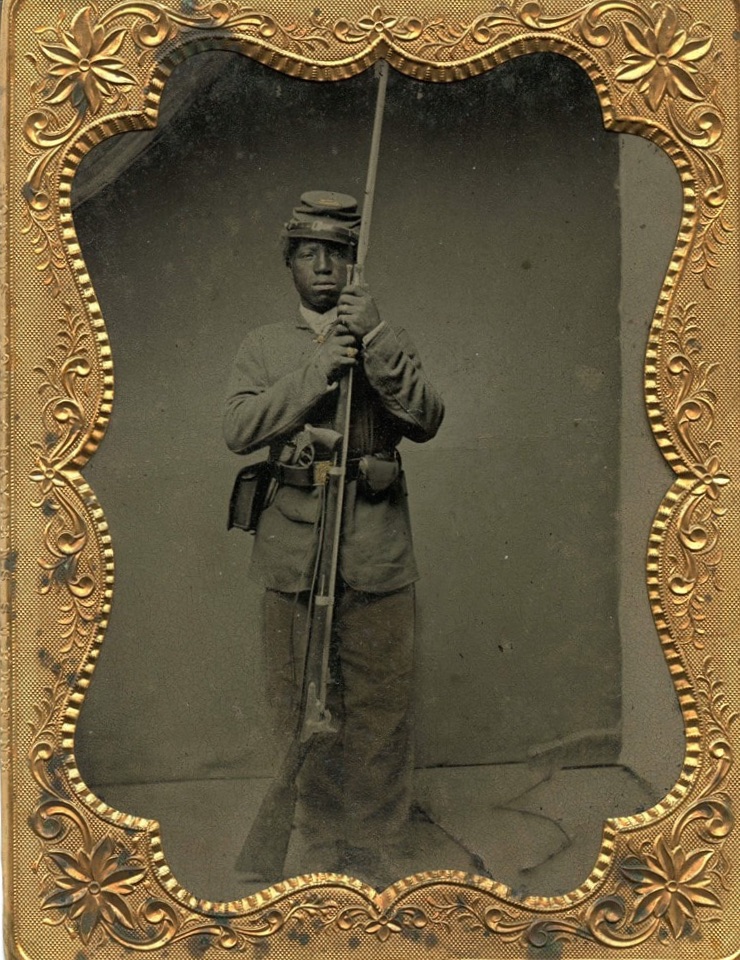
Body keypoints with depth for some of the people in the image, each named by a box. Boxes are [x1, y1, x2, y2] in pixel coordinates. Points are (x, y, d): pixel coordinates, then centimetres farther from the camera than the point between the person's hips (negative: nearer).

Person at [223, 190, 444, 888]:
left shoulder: (388, 342, 10)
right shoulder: (265, 346, 11)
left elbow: (426, 421, -6)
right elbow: (239, 430, -4)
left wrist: (375, 342, -16)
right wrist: (317, 369, -13)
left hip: (376, 547, 0)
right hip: (293, 545, 1)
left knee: (380, 704, 2)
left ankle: (374, 850, 15)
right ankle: (317, 844, 22)